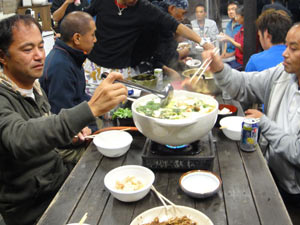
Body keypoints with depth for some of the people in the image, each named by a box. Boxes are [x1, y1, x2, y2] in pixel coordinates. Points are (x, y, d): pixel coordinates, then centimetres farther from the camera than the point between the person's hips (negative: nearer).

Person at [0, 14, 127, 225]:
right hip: (32, 207, -7)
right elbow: (20, 141, -42)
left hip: (62, 177, 7)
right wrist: (91, 108, -51)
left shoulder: (35, 87, 5)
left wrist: (68, 130, -2)